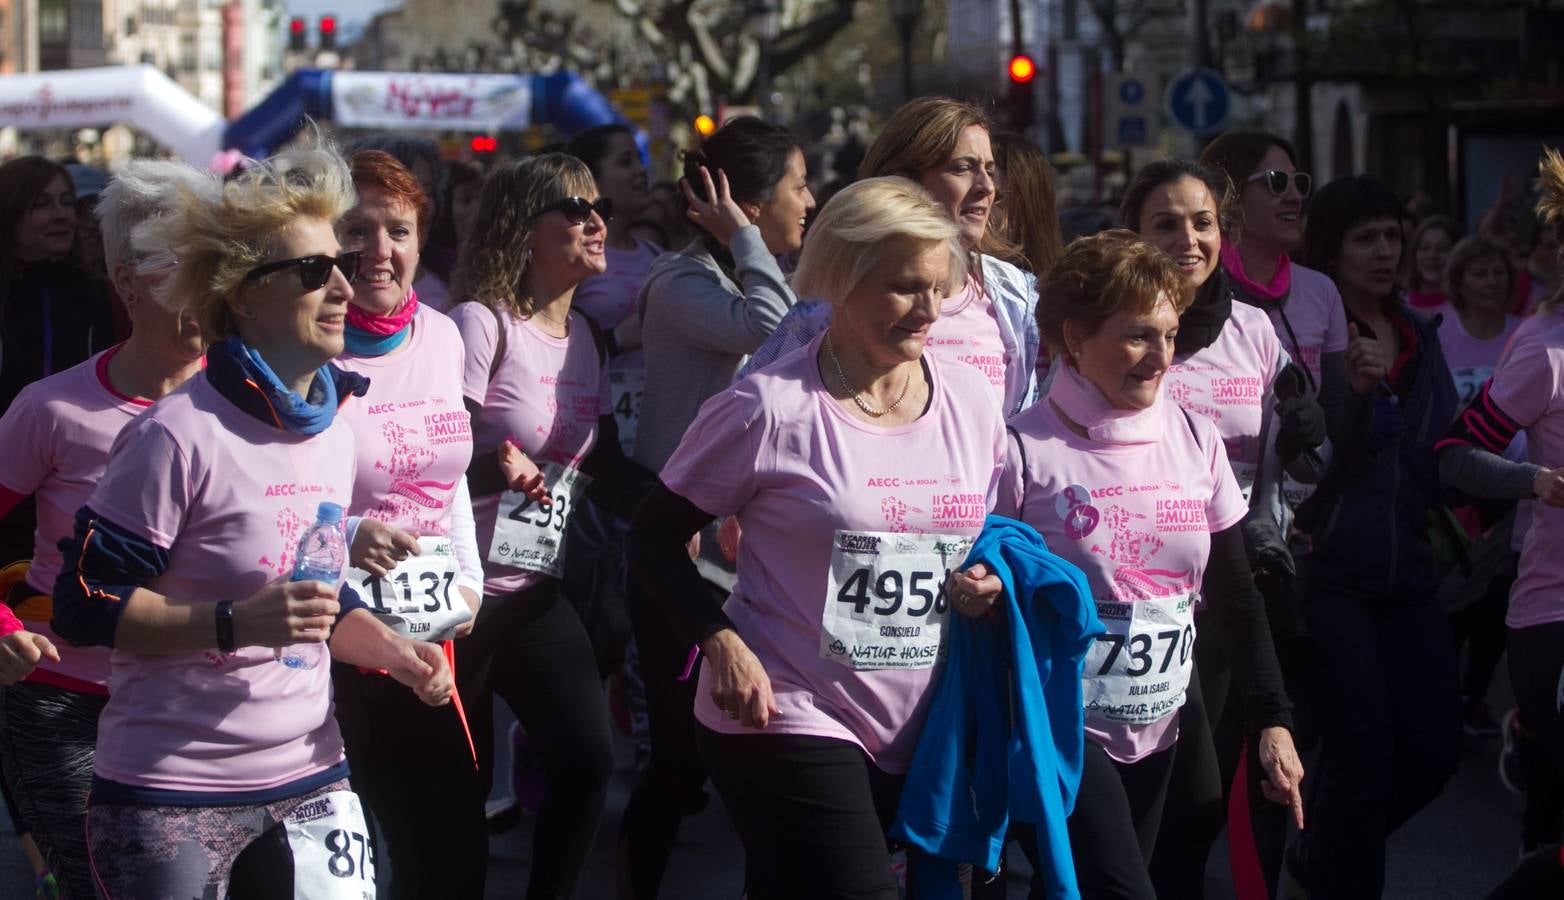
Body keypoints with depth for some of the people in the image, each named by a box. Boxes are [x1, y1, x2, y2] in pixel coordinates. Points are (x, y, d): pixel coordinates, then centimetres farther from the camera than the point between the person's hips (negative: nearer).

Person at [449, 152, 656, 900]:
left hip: (535, 590, 6)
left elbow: (605, 472, 13)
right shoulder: (480, 324, -13)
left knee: (588, 758, -7)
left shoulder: (583, 338, 10)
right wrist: (495, 466, -36)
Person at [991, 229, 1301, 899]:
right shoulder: (1024, 452, -11)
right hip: (1064, 736, -5)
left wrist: (1272, 720, 4)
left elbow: (1234, 595, 9)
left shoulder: (1195, 440, 4)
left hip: (1166, 735, 5)